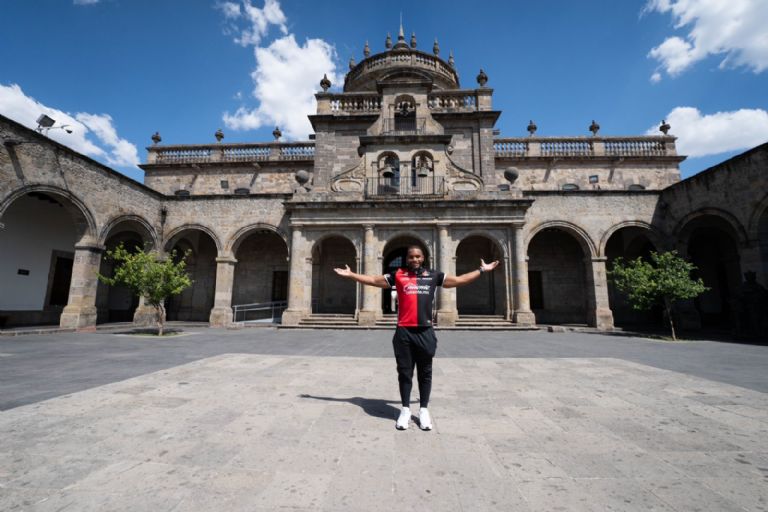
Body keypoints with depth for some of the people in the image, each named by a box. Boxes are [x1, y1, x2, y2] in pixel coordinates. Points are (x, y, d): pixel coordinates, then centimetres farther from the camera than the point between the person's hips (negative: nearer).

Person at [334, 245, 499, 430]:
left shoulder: (433, 275, 9)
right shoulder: (398, 275, 6)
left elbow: (459, 280, 17)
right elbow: (373, 280, 12)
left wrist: (482, 270, 19)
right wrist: (350, 275, 11)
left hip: (425, 332, 1)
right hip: (404, 332, -1)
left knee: (425, 373, 10)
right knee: (404, 372, 8)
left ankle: (424, 410, 24)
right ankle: (405, 410, 22)